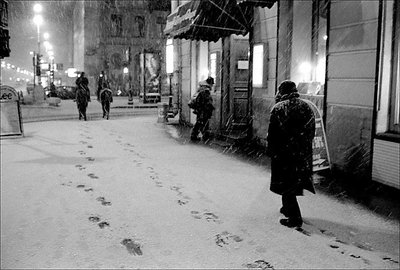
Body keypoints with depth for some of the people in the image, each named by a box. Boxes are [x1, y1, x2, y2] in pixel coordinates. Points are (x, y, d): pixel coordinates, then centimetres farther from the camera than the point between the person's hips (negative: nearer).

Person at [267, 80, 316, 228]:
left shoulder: (278, 108, -10)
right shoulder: (306, 107, 5)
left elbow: (272, 134, -10)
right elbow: (312, 131, 8)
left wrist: (271, 150, 1)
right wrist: (305, 146, 16)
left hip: (284, 153, -5)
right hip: (303, 153, 6)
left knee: (286, 184, 3)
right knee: (296, 181, 19)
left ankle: (295, 217, 5)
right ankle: (288, 208, 34)